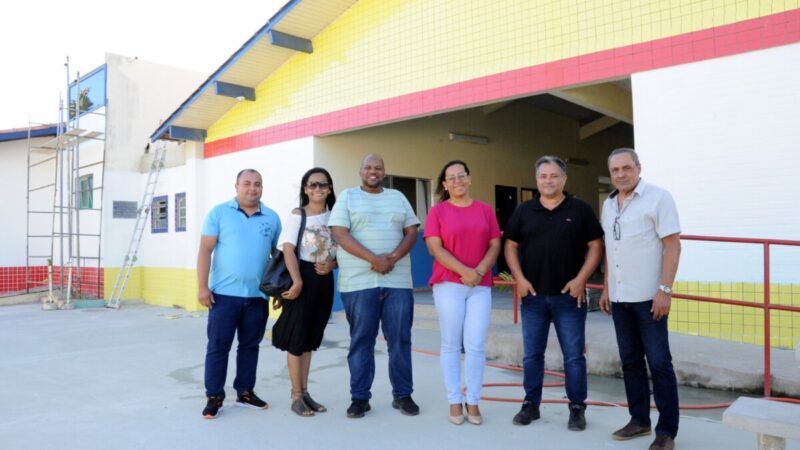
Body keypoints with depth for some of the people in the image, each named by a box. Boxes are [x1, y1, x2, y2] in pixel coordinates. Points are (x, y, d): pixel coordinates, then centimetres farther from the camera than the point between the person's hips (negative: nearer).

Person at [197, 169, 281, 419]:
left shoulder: (272, 218, 8)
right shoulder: (219, 213, 0)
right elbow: (205, 250, -3)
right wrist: (202, 287, -9)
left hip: (258, 295, 3)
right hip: (224, 293, -3)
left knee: (250, 345, 12)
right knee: (218, 346, 3)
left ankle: (245, 392, 25)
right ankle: (214, 396, 14)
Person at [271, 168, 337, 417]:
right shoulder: (296, 215, -3)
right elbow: (288, 249, -12)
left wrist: (332, 264, -9)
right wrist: (297, 280, -22)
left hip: (324, 279, 5)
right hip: (302, 277, -4)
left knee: (310, 338, 13)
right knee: (297, 337, 0)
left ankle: (304, 392, 23)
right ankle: (296, 396, 11)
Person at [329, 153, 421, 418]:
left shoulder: (398, 197, 16)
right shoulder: (347, 197, 6)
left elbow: (411, 232, 9)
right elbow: (340, 234, -7)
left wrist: (393, 257, -10)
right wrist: (374, 259, -16)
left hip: (398, 281, 3)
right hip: (359, 282, -2)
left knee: (400, 339, 5)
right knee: (361, 340, 3)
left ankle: (402, 395, 17)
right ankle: (360, 397, 13)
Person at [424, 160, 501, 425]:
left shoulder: (485, 210, 11)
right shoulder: (438, 211, 3)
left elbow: (495, 245, 7)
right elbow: (435, 248, -6)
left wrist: (480, 271, -10)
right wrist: (464, 271, -15)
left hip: (480, 286, 2)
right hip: (448, 284, -2)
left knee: (476, 346, -1)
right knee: (451, 345, 4)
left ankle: (473, 402, 12)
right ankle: (454, 402, 13)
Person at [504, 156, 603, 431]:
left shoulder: (580, 210, 1)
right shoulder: (524, 211, 6)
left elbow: (596, 246, 1)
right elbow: (510, 246, 8)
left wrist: (580, 279, -9)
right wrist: (519, 278, -3)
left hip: (569, 295, -2)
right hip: (533, 295, 2)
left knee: (574, 356, 4)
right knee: (532, 354, 10)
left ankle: (577, 408, 17)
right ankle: (531, 404, 22)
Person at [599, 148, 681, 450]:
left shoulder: (658, 198, -6)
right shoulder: (609, 204, 12)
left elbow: (672, 245, -11)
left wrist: (665, 290, -17)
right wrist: (606, 288, 15)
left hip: (648, 297, -6)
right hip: (619, 297, 6)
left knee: (659, 362, 0)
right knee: (630, 361, 12)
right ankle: (639, 419, 24)